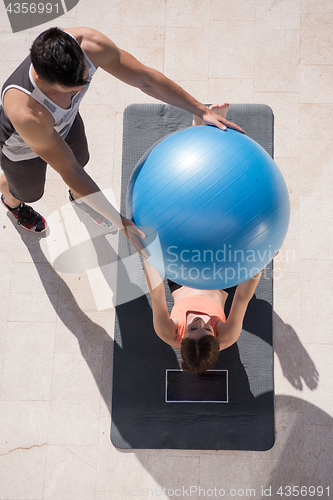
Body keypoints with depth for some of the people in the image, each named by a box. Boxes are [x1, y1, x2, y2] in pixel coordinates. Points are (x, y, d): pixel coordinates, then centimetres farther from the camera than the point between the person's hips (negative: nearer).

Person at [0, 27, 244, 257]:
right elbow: (69, 170, -39)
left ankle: (77, 196, 71)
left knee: (80, 158, 33)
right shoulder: (25, 112, -50)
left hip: (65, 122, 4)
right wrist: (121, 222, -35)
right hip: (22, 146, -4)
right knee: (28, 190, 28)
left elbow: (145, 78, -26)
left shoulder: (90, 44, -40)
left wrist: (203, 111, -22)